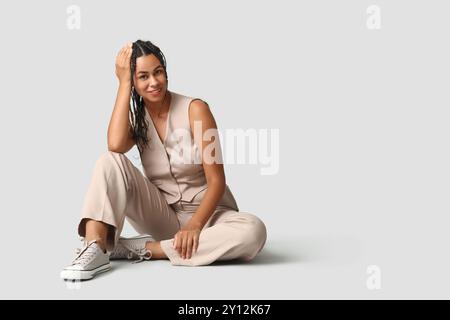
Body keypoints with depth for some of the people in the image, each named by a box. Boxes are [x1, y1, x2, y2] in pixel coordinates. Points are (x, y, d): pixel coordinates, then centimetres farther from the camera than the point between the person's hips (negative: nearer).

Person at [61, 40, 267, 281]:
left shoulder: (194, 109, -10)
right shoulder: (136, 117, 3)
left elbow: (216, 181, -13)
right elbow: (115, 145, -23)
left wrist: (194, 225, -28)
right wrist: (123, 83, -15)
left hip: (206, 214, -2)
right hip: (161, 215, 2)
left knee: (253, 231, -35)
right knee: (111, 161, -18)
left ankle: (143, 249, -27)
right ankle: (95, 250, -32)